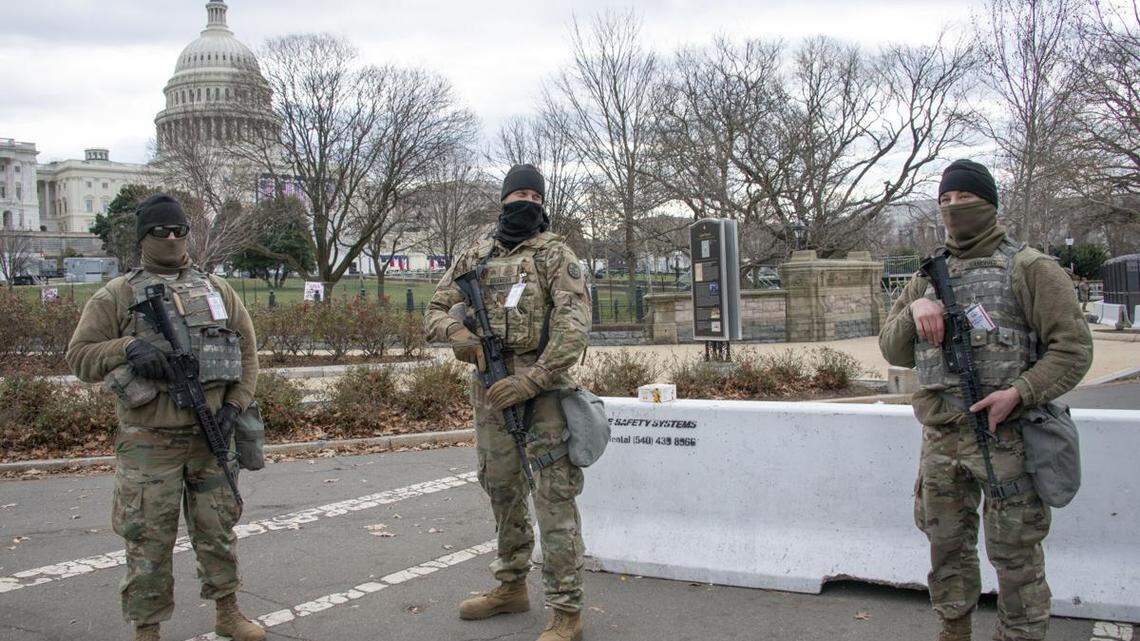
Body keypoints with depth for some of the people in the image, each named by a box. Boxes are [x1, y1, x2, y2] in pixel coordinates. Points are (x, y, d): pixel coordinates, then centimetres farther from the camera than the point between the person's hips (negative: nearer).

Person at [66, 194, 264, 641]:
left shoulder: (216, 289, 11)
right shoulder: (116, 296, 2)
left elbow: (246, 348, 12)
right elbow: (79, 356, -1)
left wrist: (235, 403, 0)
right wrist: (126, 348, -19)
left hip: (211, 434, 3)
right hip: (149, 441, -3)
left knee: (218, 529, 14)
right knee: (149, 538, 2)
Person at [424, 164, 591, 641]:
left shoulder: (555, 254, -2)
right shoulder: (474, 257, 12)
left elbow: (574, 325, -13)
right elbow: (435, 312, 14)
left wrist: (531, 380, -20)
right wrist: (457, 332, -10)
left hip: (542, 387, -5)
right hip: (489, 388, 6)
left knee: (554, 497, -6)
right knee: (501, 490, 16)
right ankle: (511, 587, 33)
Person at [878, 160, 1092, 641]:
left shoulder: (1029, 269, -2)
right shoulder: (928, 278, 14)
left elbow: (1073, 348, -7)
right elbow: (892, 350, 11)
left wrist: (1019, 393, -20)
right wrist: (915, 310, -9)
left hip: (1003, 435, -5)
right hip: (939, 438, 5)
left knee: (1014, 552, 2)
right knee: (946, 544, 15)